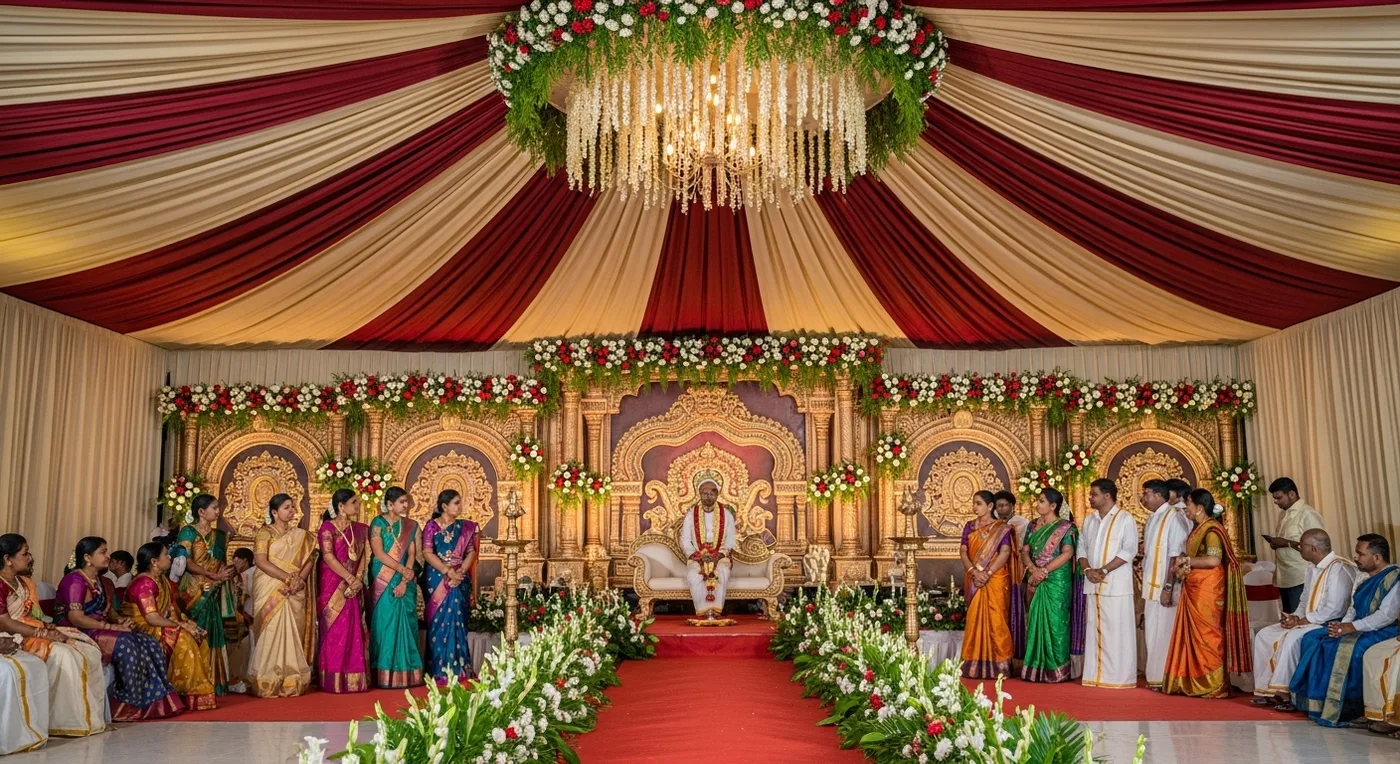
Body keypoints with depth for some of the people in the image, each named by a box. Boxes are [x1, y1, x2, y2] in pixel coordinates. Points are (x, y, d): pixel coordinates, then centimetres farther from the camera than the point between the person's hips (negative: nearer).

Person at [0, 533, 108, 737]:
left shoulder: (25, 582, 16)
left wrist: (48, 627, -5)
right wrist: (43, 633, -21)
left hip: (36, 633, 9)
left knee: (90, 651, -8)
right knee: (63, 655, -30)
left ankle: (92, 716, -8)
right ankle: (67, 720, -21)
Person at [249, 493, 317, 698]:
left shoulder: (300, 535, 12)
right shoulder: (264, 533, -1)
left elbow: (309, 560, 5)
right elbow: (261, 562, -12)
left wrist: (300, 579, -14)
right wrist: (288, 578, -18)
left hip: (295, 593, 4)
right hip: (271, 592, -4)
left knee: (293, 635, 1)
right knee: (272, 633, -7)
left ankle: (293, 681, 3)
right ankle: (268, 683, -2)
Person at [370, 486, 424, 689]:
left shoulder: (410, 526, 8)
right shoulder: (378, 524, -3)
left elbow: (412, 555, 1)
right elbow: (379, 554, -11)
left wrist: (404, 581, -10)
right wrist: (403, 570, -14)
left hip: (405, 582, 3)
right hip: (384, 582, -3)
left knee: (405, 624, 2)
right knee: (385, 624, -3)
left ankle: (405, 673, 7)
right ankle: (385, 675, 1)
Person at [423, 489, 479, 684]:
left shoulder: (465, 527, 9)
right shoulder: (431, 525, 0)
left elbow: (471, 552, 4)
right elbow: (427, 553, -9)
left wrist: (460, 571, -12)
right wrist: (448, 571, -16)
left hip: (460, 580, 3)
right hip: (437, 580, -2)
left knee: (457, 622, 0)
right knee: (439, 623, -3)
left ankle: (457, 669, 5)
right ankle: (440, 670, 2)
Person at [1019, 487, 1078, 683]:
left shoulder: (1065, 527, -4)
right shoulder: (1033, 526, 12)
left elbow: (1067, 553, -14)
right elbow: (1025, 551, 7)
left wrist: (1045, 570, -17)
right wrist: (1032, 568, -12)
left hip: (1056, 581, -6)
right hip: (1035, 581, 6)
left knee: (1054, 621, -5)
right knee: (1036, 621, 7)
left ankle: (1056, 669, 2)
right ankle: (1035, 667, 12)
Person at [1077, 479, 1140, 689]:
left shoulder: (1125, 519, -4)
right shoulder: (1089, 520, 15)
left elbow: (1129, 550, -12)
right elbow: (1082, 547, 14)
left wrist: (1103, 570, -16)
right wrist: (1087, 569, -5)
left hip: (1116, 585, -6)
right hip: (1093, 585, 6)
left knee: (1116, 632, -3)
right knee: (1094, 631, 8)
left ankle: (1119, 677, 4)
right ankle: (1095, 675, 14)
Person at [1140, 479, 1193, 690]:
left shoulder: (1175, 518, -13)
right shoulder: (1152, 519, 14)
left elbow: (1176, 556, -17)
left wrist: (1168, 587, -20)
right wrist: (1145, 587, 15)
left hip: (1165, 588, -8)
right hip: (1151, 587, 8)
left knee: (1164, 632, -2)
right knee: (1153, 632, 11)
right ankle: (1155, 677, 19)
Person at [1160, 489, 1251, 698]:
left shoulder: (1212, 529, -14)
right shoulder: (1198, 528, 14)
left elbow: (1213, 560, -24)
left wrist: (1186, 561, -13)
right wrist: (1183, 561, -1)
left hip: (1207, 589, -9)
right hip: (1195, 589, 9)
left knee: (1206, 634, -3)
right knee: (1193, 635, 10)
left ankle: (1213, 685, 4)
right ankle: (1195, 682, 15)